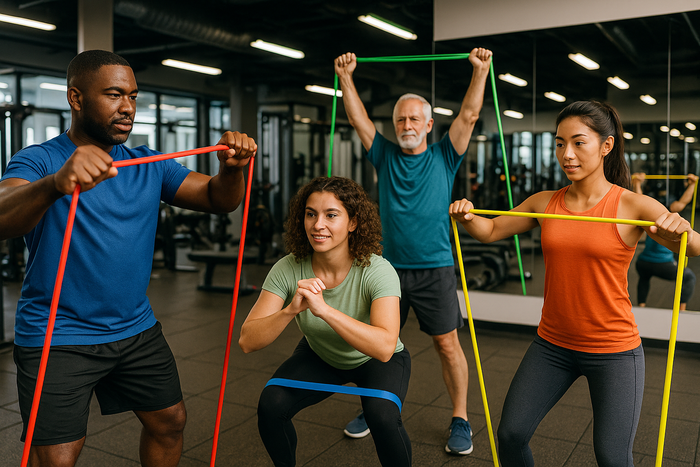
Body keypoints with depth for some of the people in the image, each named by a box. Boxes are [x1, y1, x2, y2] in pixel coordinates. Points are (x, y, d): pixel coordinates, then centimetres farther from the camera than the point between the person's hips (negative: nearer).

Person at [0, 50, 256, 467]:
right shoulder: (38, 161, -10)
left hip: (137, 330, 5)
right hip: (57, 338, -5)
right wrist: (56, 183, -52)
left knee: (170, 422, 14)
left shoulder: (149, 166, 4)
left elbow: (217, 198, -2)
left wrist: (232, 168, -25)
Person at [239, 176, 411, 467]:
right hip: (319, 356, 3)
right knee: (270, 404, -20)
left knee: (382, 415, -31)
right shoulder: (288, 270, -23)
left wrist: (324, 309, -52)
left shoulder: (376, 271, -31)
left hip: (376, 361, -2)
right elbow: (247, 341, -27)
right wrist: (291, 310, -44)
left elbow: (384, 348, -44)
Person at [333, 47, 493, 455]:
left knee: (448, 344, 0)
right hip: (390, 267, 3)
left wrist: (481, 71, -10)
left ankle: (461, 419, 15)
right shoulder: (386, 155, 8)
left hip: (435, 269, -2)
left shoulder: (444, 157, 4)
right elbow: (358, 118, 6)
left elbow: (469, 116, -4)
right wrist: (346, 77, 1)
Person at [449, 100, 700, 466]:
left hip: (614, 350, -3)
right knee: (510, 434, 6)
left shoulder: (634, 207, -11)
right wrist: (466, 217, -11)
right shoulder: (544, 203, 0)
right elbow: (491, 231, 9)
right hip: (552, 345, 4)